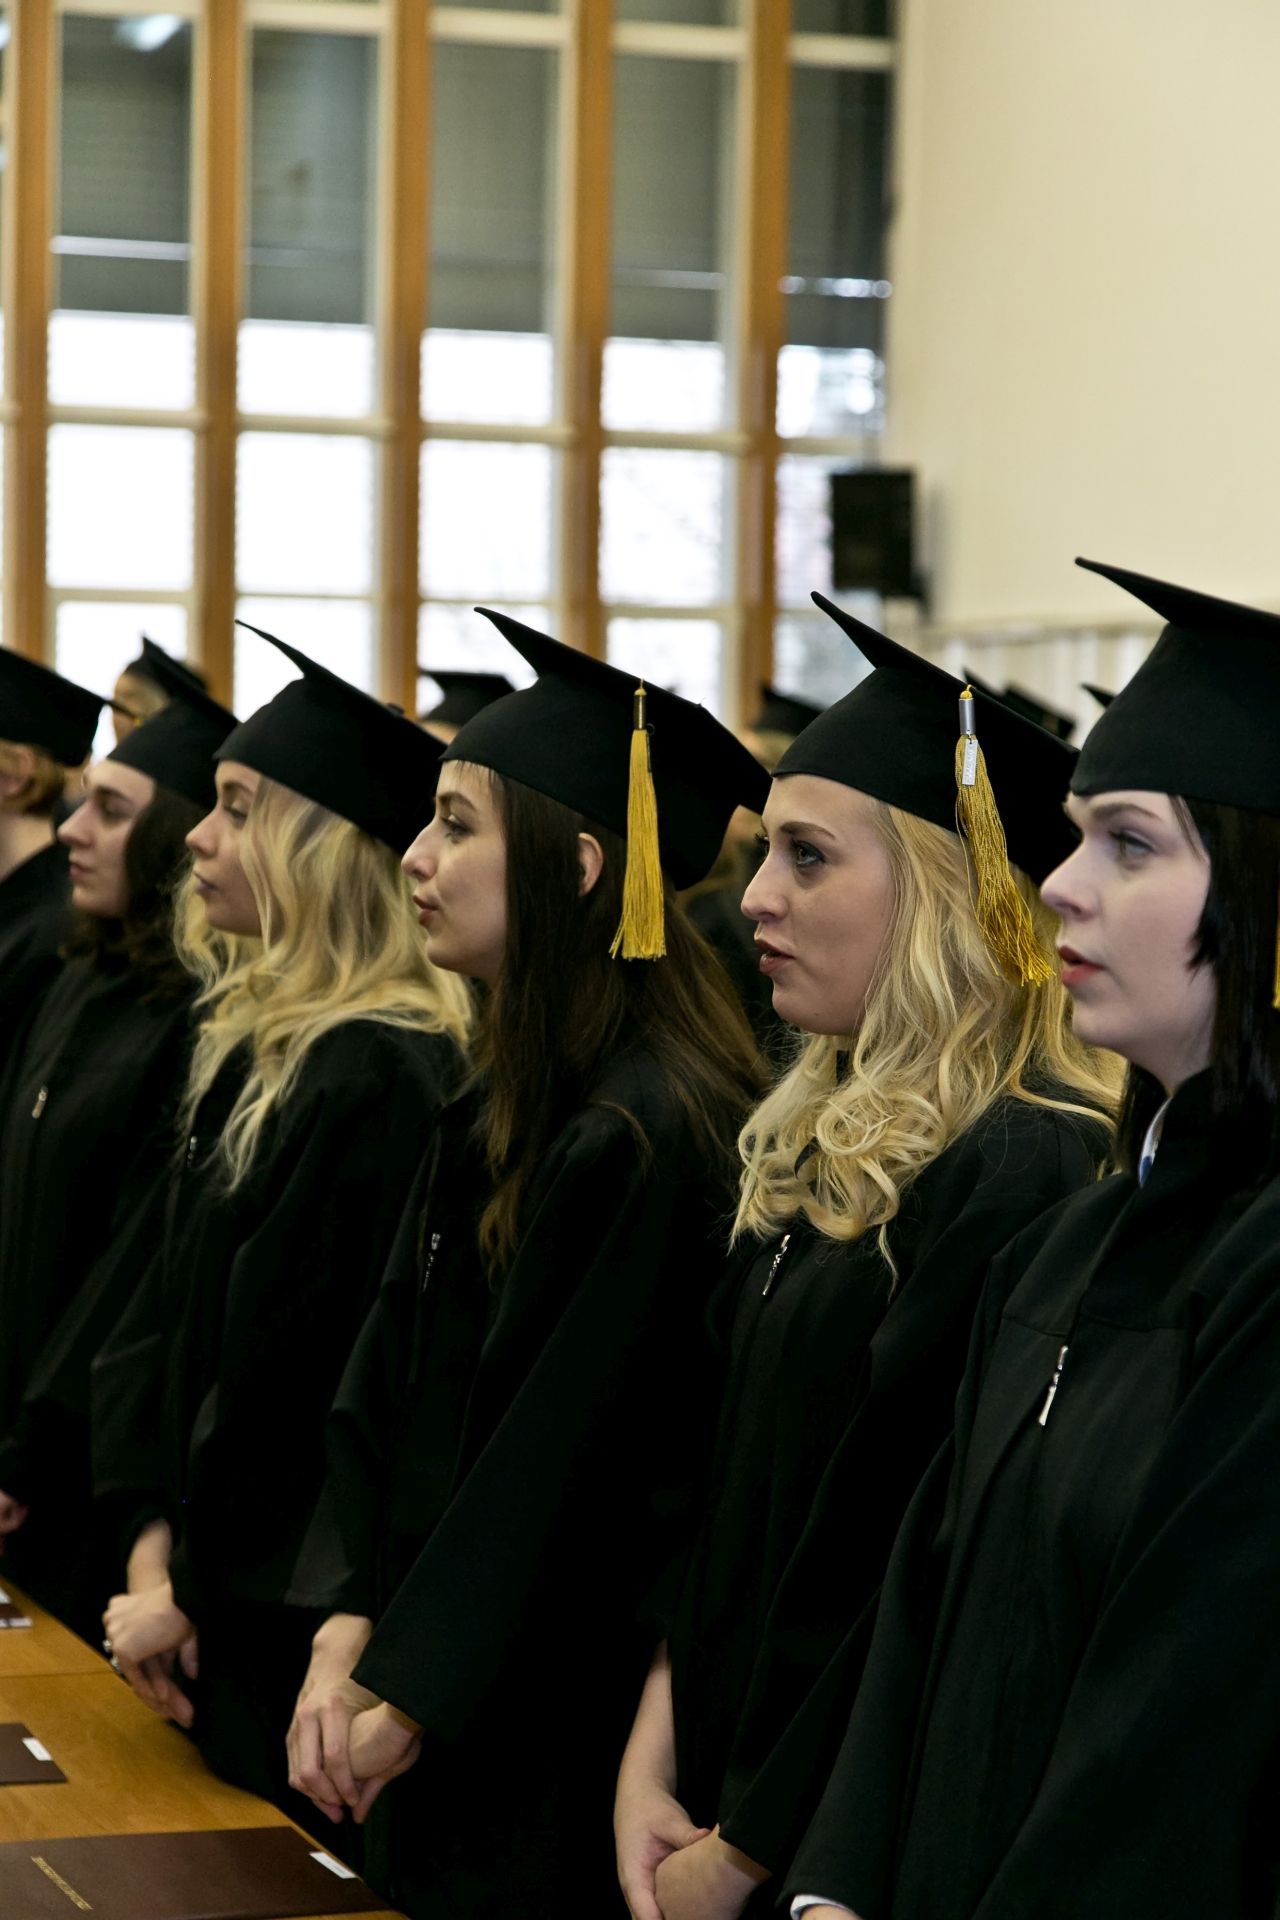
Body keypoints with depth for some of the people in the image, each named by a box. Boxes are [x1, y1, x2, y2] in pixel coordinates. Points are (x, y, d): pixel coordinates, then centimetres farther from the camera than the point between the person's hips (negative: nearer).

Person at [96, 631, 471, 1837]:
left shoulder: (380, 1081, -21)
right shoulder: (249, 1048, 8)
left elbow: (295, 1374, -20)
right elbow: (168, 1316, 8)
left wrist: (187, 1573, -10)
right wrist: (152, 1547, -1)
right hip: (210, 1594, 9)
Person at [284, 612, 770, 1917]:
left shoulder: (644, 1135, -21)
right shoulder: (509, 1105, 8)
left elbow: (569, 1467, -20)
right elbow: (391, 1379, 7)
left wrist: (404, 1696, -13)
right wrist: (347, 1635, -4)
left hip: (555, 1755, -9)